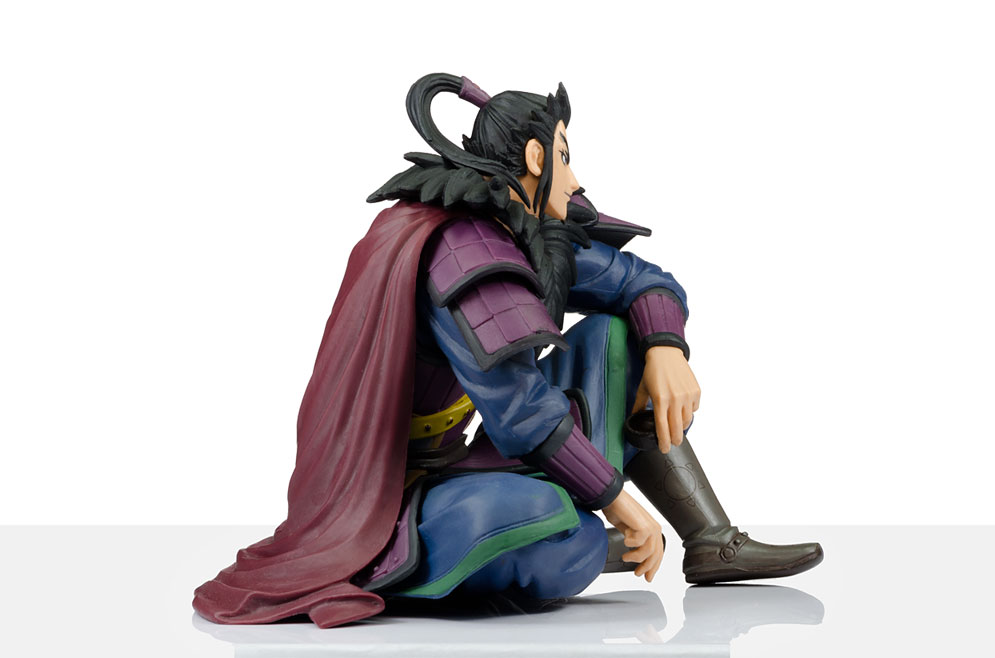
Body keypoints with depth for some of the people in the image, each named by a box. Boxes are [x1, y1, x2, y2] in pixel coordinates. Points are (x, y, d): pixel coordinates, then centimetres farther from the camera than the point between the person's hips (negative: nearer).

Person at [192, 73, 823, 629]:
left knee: (612, 334, 6)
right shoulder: (461, 248, -23)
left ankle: (715, 542, 5)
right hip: (390, 518, -10)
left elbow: (642, 282, 10)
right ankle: (587, 545, -3)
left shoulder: (529, 234, 5)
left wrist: (667, 351, -11)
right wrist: (619, 498, -18)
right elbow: (520, 413, -28)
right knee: (530, 515, -42)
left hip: (452, 472, 10)